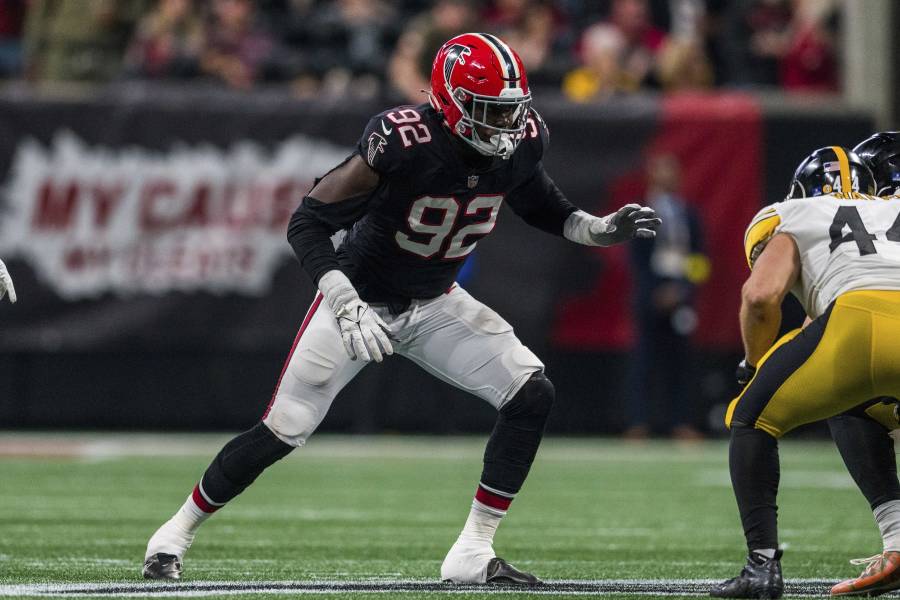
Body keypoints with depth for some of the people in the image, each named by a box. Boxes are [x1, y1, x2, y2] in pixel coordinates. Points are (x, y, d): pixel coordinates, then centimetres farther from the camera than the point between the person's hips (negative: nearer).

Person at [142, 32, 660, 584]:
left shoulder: (522, 141, -14)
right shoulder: (402, 144, -31)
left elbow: (540, 206, 10)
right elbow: (307, 224, -26)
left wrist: (601, 229, -7)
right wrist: (345, 307, -37)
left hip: (435, 305, 5)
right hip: (363, 295, -5)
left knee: (532, 395, -13)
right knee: (282, 433, -5)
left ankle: (474, 552, -7)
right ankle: (175, 534, 16)